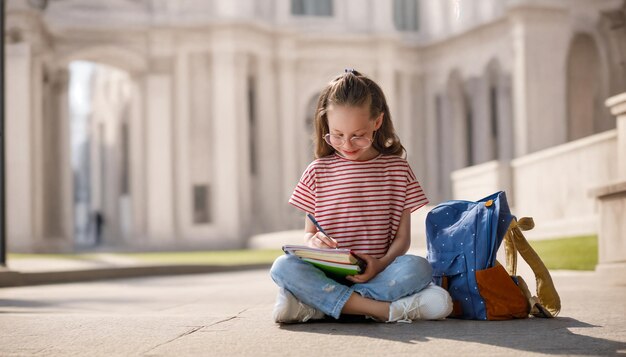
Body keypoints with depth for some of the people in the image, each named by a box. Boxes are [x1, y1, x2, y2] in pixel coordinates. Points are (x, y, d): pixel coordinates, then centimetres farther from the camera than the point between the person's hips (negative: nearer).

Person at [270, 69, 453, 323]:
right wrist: (313, 241, -14)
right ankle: (381, 309, -35)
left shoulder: (397, 169, 9)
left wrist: (381, 263, -15)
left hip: (378, 271, 0)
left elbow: (402, 237, 6)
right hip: (326, 273, 0)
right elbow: (308, 233, 12)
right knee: (283, 266, -30)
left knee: (419, 268, -32)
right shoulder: (317, 172, 10)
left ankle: (315, 305, -29)